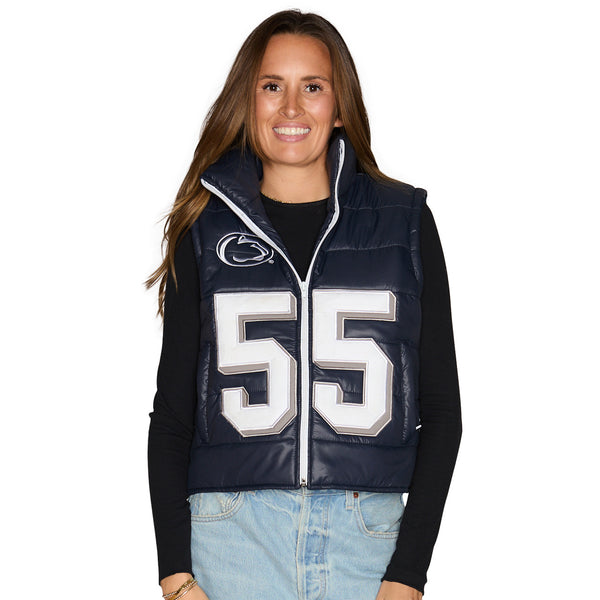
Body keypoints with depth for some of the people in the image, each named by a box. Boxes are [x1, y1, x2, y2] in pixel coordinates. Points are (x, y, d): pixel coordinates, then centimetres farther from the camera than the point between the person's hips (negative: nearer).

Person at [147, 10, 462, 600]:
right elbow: (172, 412, 7)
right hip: (234, 528, 0)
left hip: (366, 533, 0)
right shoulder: (207, 230, 7)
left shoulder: (405, 221, 6)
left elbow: (441, 407, 5)